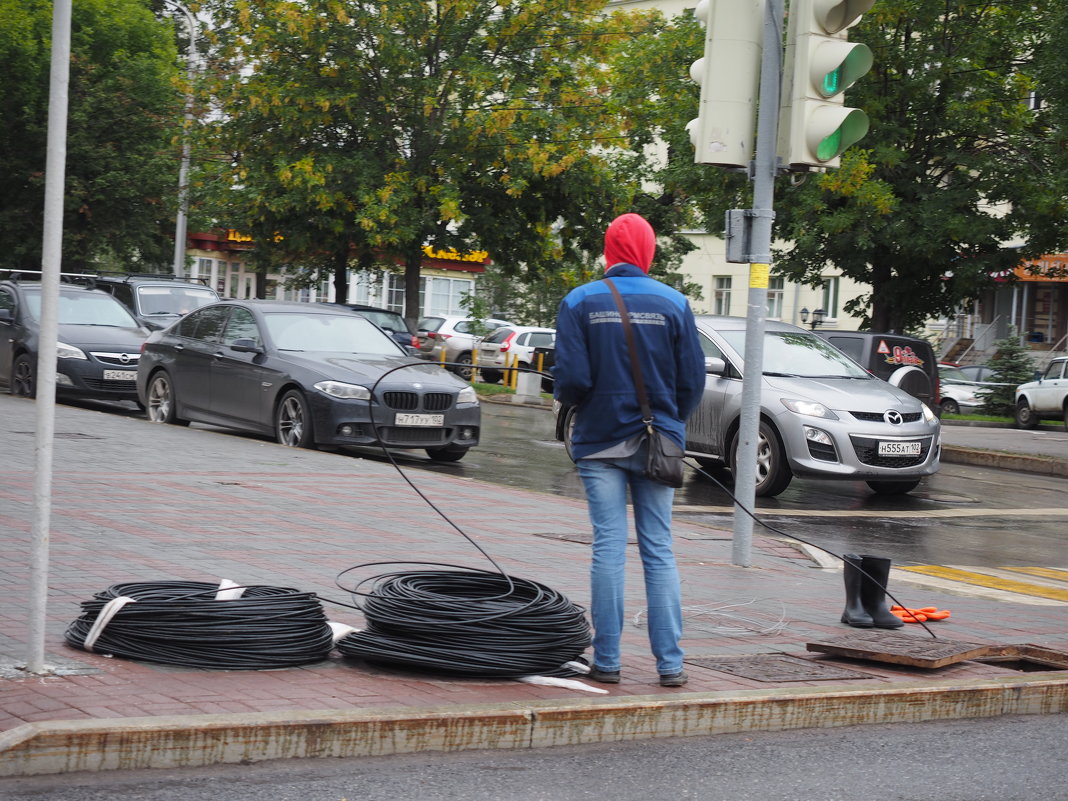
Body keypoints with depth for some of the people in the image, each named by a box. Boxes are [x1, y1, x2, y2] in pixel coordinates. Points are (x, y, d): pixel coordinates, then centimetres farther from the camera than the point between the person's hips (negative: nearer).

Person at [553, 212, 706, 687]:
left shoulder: (579, 302, -4)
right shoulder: (673, 303, 0)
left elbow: (572, 377, -11)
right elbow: (693, 379, 1)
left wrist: (568, 400, 12)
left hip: (599, 441, -1)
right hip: (657, 442, 1)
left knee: (608, 549, 2)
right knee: (659, 551, 6)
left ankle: (607, 661, 3)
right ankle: (669, 663, 4)